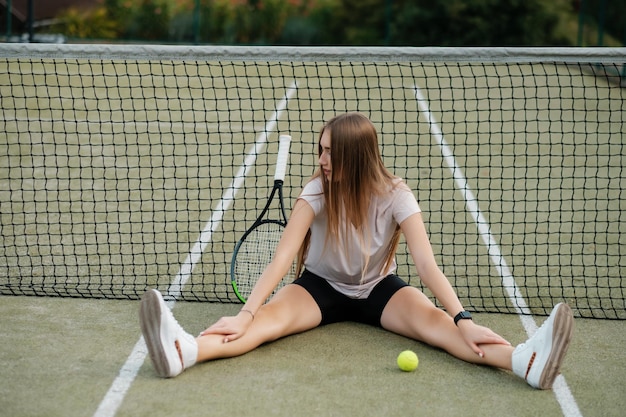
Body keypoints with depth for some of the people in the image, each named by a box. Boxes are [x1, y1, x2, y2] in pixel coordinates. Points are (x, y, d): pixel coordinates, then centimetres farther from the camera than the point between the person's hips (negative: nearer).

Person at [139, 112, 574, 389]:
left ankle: (526, 360, -54)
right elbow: (283, 257, -26)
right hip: (321, 286, 0)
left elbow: (426, 263, -27)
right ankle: (186, 351, -59)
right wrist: (246, 313, -38)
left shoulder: (395, 195, -19)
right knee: (273, 314, -30)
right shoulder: (317, 192, -18)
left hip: (378, 289, 0)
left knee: (428, 317, -29)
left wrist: (462, 318, -40)